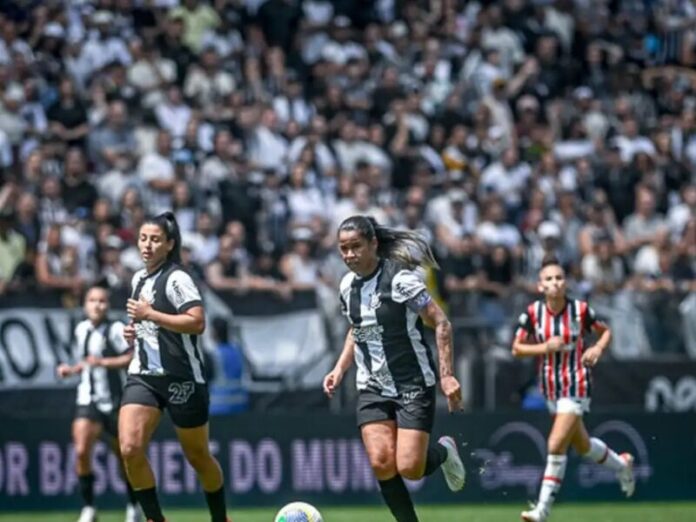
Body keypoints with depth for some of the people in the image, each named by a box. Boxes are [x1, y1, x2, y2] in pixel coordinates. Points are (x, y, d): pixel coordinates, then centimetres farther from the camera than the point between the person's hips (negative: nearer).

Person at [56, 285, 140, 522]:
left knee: (124, 456, 9)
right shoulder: (81, 329, 9)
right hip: (87, 399, 4)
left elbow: (132, 357, -18)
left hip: (112, 401, -4)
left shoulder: (115, 329, -10)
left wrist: (103, 362, -25)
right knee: (81, 450, -17)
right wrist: (71, 369, 7)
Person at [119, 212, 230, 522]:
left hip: (182, 378, -6)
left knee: (197, 456, 8)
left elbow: (197, 323, -24)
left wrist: (150, 315, -22)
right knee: (130, 449, -15)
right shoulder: (138, 279, 12)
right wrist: (135, 331, 9)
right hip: (143, 375, 6)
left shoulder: (176, 279, -12)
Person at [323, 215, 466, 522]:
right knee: (381, 463, -12)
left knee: (409, 468, -13)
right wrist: (340, 369, 11)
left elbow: (441, 323, -14)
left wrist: (447, 374, -19)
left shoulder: (400, 278, -15)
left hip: (414, 385, -5)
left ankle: (443, 451, 23)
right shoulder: (348, 285, 5)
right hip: (372, 388, 5)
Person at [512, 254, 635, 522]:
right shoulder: (532, 312, -6)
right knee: (582, 445, 18)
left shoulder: (580, 309, -10)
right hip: (550, 387, 4)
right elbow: (516, 349, -2)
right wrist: (545, 347, -18)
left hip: (576, 386, -4)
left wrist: (598, 348, -14)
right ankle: (621, 464, 49)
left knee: (556, 445, -15)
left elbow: (606, 331, 7)